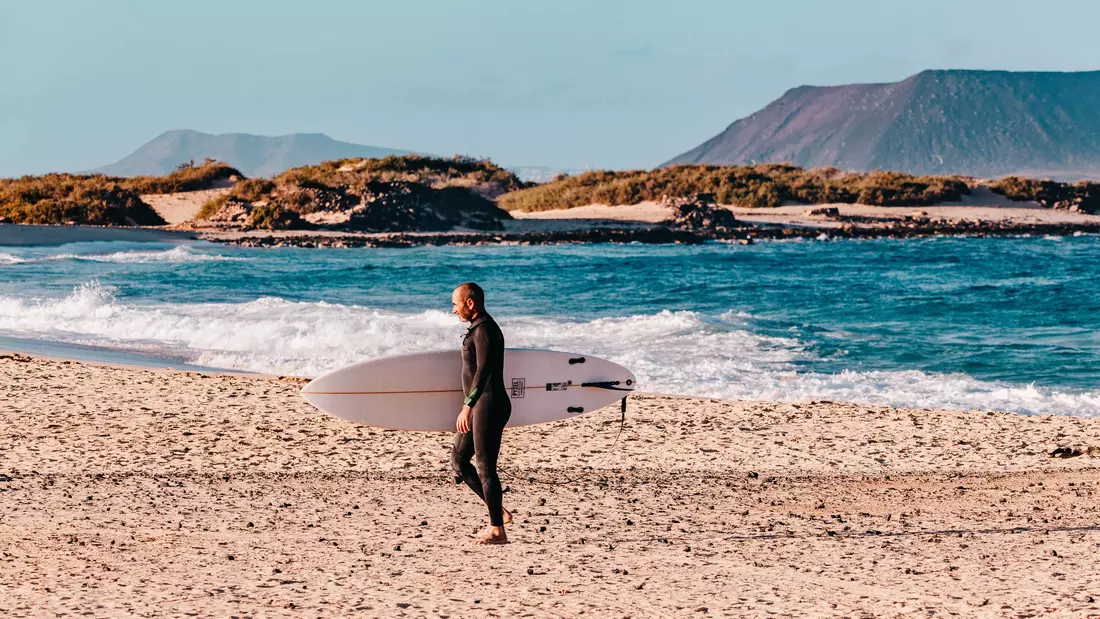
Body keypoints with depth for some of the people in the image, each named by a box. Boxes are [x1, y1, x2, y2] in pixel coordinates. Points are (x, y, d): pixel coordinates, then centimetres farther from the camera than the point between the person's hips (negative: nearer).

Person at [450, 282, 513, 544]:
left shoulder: (484, 329, -14)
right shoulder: (479, 328, 18)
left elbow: (483, 370, -24)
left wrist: (467, 406, -29)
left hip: (489, 405, -11)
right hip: (481, 407, 11)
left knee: (484, 466, -7)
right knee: (458, 459, 12)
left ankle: (497, 530, -3)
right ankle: (498, 511, 12)